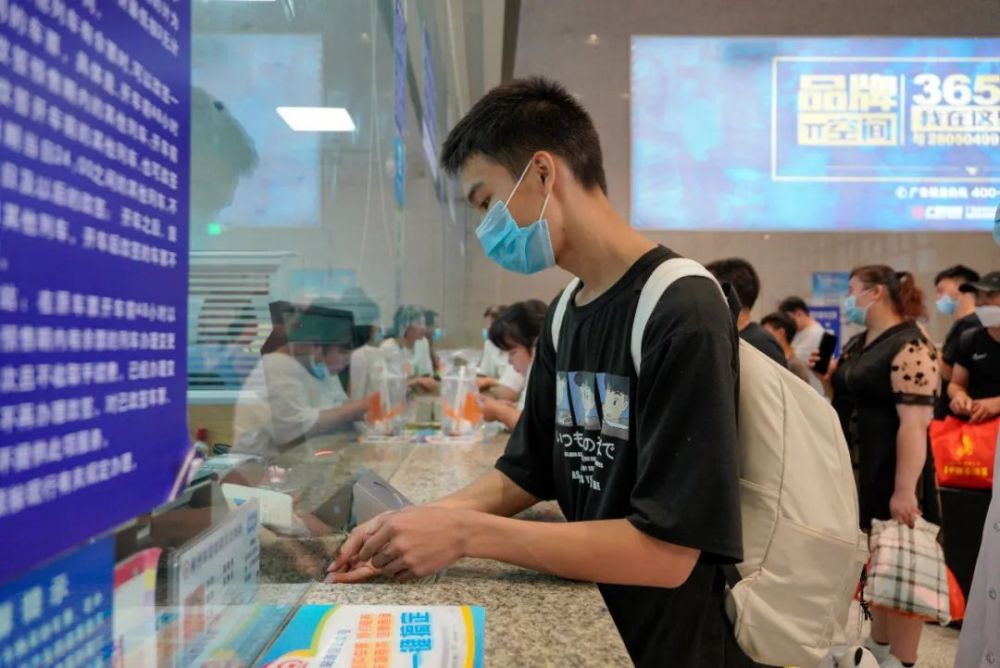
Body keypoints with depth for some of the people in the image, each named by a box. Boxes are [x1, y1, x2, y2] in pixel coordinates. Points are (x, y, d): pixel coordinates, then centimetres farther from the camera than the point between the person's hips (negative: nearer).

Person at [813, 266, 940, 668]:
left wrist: (905, 489, -27)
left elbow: (915, 423, -24)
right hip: (860, 469, 9)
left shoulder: (909, 346, -17)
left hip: (892, 472, -9)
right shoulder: (858, 344, 11)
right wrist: (827, 375, 3)